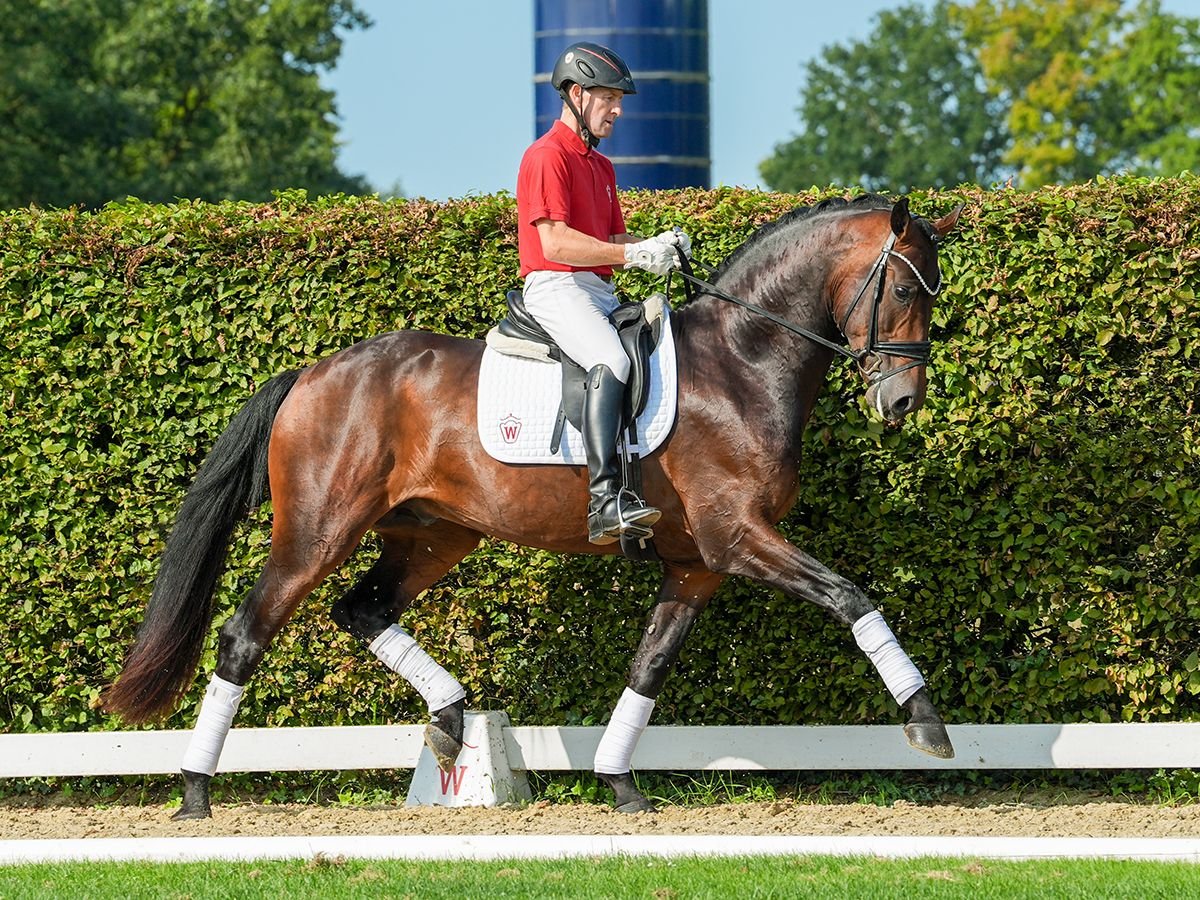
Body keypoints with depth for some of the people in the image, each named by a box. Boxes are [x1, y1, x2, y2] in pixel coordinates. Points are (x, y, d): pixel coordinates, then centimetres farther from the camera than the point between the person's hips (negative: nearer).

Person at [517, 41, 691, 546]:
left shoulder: (601, 167, 24)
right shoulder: (548, 158, -7)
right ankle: (604, 498, -45)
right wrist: (633, 254, -18)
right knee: (611, 361, -34)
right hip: (556, 288, -10)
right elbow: (556, 242, -17)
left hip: (600, 292, 10)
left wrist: (659, 246, 0)